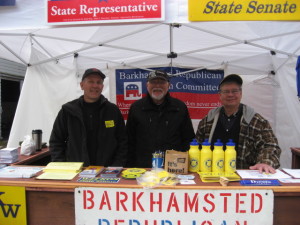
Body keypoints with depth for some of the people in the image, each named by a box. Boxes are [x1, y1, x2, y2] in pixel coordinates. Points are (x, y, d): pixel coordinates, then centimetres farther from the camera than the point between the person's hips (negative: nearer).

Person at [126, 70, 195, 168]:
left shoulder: (180, 107, 5)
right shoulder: (136, 107, 5)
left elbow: (188, 139, 8)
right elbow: (130, 141, 6)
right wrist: (130, 167, 2)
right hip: (142, 168, 0)